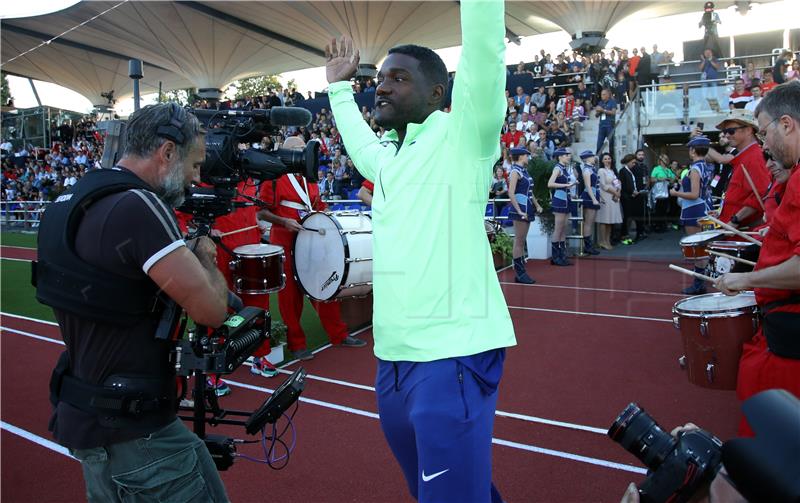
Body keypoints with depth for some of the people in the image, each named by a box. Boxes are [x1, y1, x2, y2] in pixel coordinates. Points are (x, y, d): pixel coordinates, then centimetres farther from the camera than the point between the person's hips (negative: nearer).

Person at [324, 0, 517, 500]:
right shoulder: (385, 157, 16)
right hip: (392, 359, 8)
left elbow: (483, 52, -18)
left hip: (452, 357, -8)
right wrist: (339, 86, 41)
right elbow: (357, 140, 38)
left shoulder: (461, 137, -5)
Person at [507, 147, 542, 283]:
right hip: (520, 211, -9)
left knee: (522, 242, 11)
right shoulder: (515, 171, -11)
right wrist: (519, 211, -23)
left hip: (527, 210, 9)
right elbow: (511, 193, -19)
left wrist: (537, 205, 16)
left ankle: (521, 272, 16)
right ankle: (519, 273, 1)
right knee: (519, 242, -4)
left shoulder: (524, 171, 15)